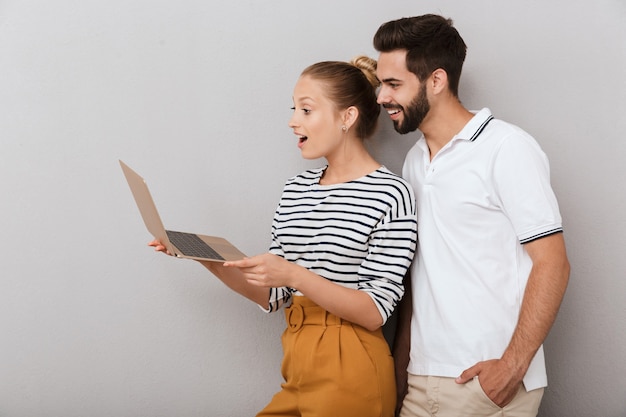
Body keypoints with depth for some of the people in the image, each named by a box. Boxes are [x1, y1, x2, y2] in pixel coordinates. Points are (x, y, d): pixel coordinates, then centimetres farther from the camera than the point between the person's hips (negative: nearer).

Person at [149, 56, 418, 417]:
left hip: (350, 373, -6)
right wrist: (211, 261, -5)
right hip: (298, 362, 6)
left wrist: (296, 275, -25)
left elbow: (375, 312, -15)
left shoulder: (391, 193, -11)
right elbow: (274, 296, 8)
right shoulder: (296, 190, 8)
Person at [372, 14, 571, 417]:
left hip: (488, 381, -6)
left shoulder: (507, 148, -9)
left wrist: (513, 367, -17)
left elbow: (552, 264, -12)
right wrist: (400, 364, 10)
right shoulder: (415, 161, 11)